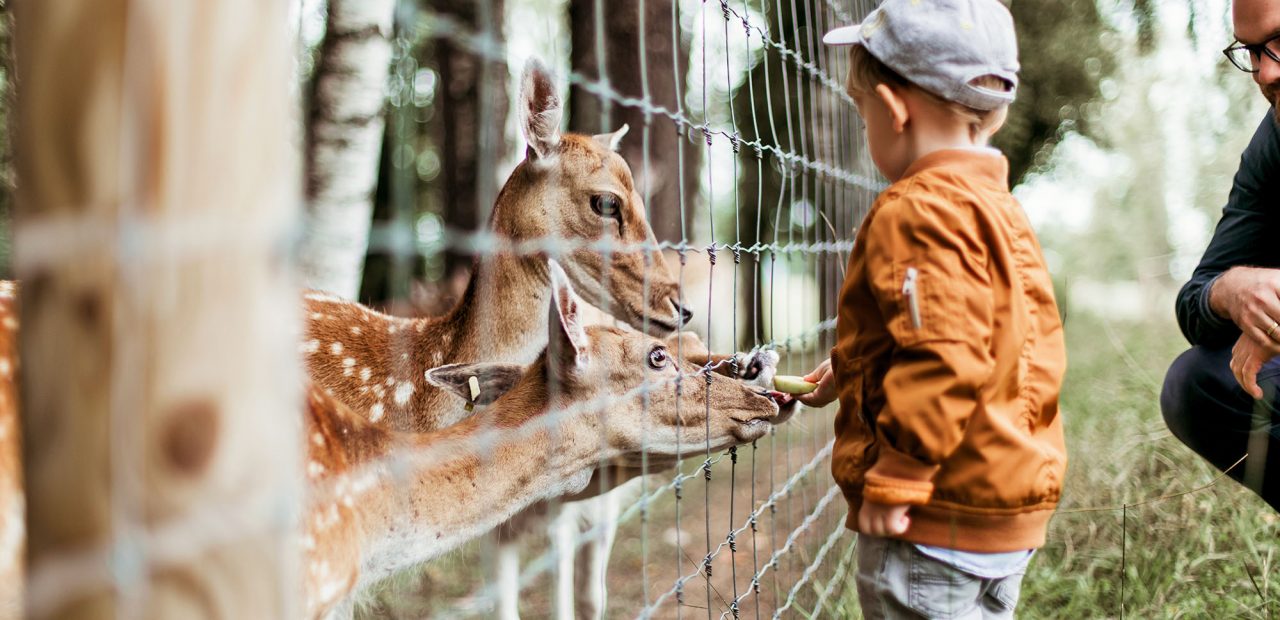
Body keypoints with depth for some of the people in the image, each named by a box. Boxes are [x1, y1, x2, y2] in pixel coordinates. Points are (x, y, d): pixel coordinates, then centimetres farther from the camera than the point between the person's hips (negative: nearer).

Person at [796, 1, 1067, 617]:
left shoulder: (917, 211, -18)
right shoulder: (999, 208, 14)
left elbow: (942, 361, -26)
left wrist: (894, 480, -21)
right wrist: (854, 369, 26)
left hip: (938, 519, -10)